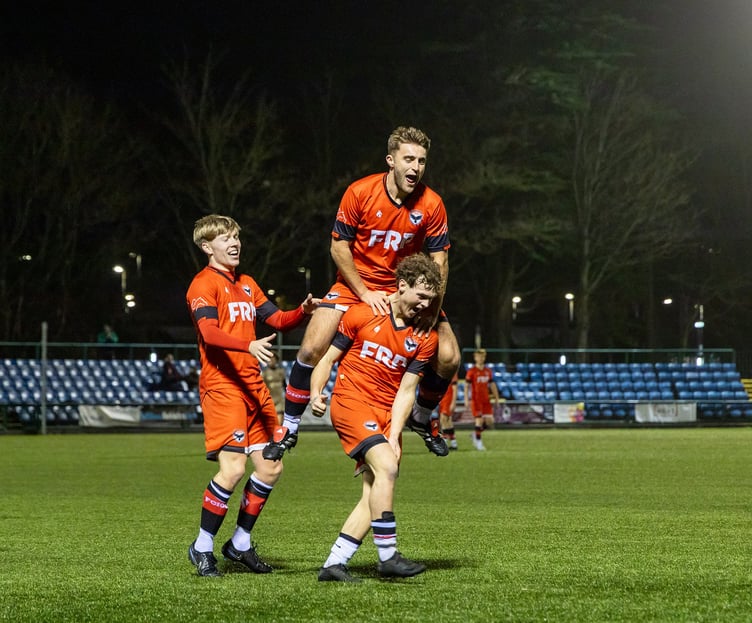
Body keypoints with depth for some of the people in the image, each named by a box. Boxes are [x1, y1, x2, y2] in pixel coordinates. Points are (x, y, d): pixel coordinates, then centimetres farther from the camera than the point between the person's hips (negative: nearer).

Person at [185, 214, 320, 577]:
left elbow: (278, 320, 19)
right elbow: (209, 333, -22)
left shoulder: (246, 284, 21)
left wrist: (303, 311, -2)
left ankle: (240, 543, 21)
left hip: (253, 387, 9)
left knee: (270, 468, 7)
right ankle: (202, 548, -4)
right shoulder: (204, 285, -6)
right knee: (233, 468, -18)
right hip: (222, 387, -9)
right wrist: (249, 346, -38)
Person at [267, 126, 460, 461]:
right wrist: (366, 293, -18)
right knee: (311, 349, -19)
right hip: (354, 285, -2)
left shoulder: (431, 204, -13)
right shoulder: (359, 193, -18)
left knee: (448, 358, -9)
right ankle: (289, 429, 0)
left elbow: (439, 258, -7)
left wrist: (432, 307, -19)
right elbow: (338, 246, -11)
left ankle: (421, 418, 20)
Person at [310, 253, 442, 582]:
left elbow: (406, 391, 1)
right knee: (386, 467, -24)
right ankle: (387, 557, -20)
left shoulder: (426, 338, 3)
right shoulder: (362, 314, -5)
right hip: (350, 402, -5)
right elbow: (328, 357, 0)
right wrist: (316, 394, -16)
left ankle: (333, 564, 3)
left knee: (374, 494, -3)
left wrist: (393, 437, -9)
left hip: (388, 414, 5)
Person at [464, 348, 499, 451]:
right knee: (479, 420, -10)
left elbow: (492, 385, 17)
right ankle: (479, 442, 2)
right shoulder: (471, 371, -5)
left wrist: (496, 398, 14)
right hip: (476, 400, -5)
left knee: (489, 421, -1)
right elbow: (466, 385, -6)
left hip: (486, 400, 5)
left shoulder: (488, 371, 11)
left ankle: (476, 433, 23)